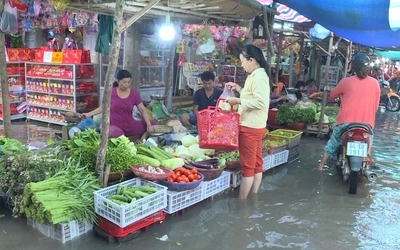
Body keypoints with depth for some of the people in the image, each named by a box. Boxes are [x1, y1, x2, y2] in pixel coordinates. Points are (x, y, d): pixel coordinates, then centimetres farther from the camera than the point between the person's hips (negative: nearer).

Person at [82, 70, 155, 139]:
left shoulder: (134, 94, 0)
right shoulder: (111, 92, -3)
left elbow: (142, 110, -1)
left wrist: (149, 125, -14)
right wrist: (88, 114, 3)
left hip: (130, 125, 3)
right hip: (115, 125, -2)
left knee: (153, 124, -12)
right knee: (114, 133, -39)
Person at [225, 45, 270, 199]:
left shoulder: (258, 77, -16)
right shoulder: (256, 75, 15)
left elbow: (261, 103, -24)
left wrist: (238, 101, -20)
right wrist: (239, 89, 15)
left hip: (250, 127, -10)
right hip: (255, 126, 10)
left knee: (247, 166, -3)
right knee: (256, 163, 13)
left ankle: (241, 201, 5)